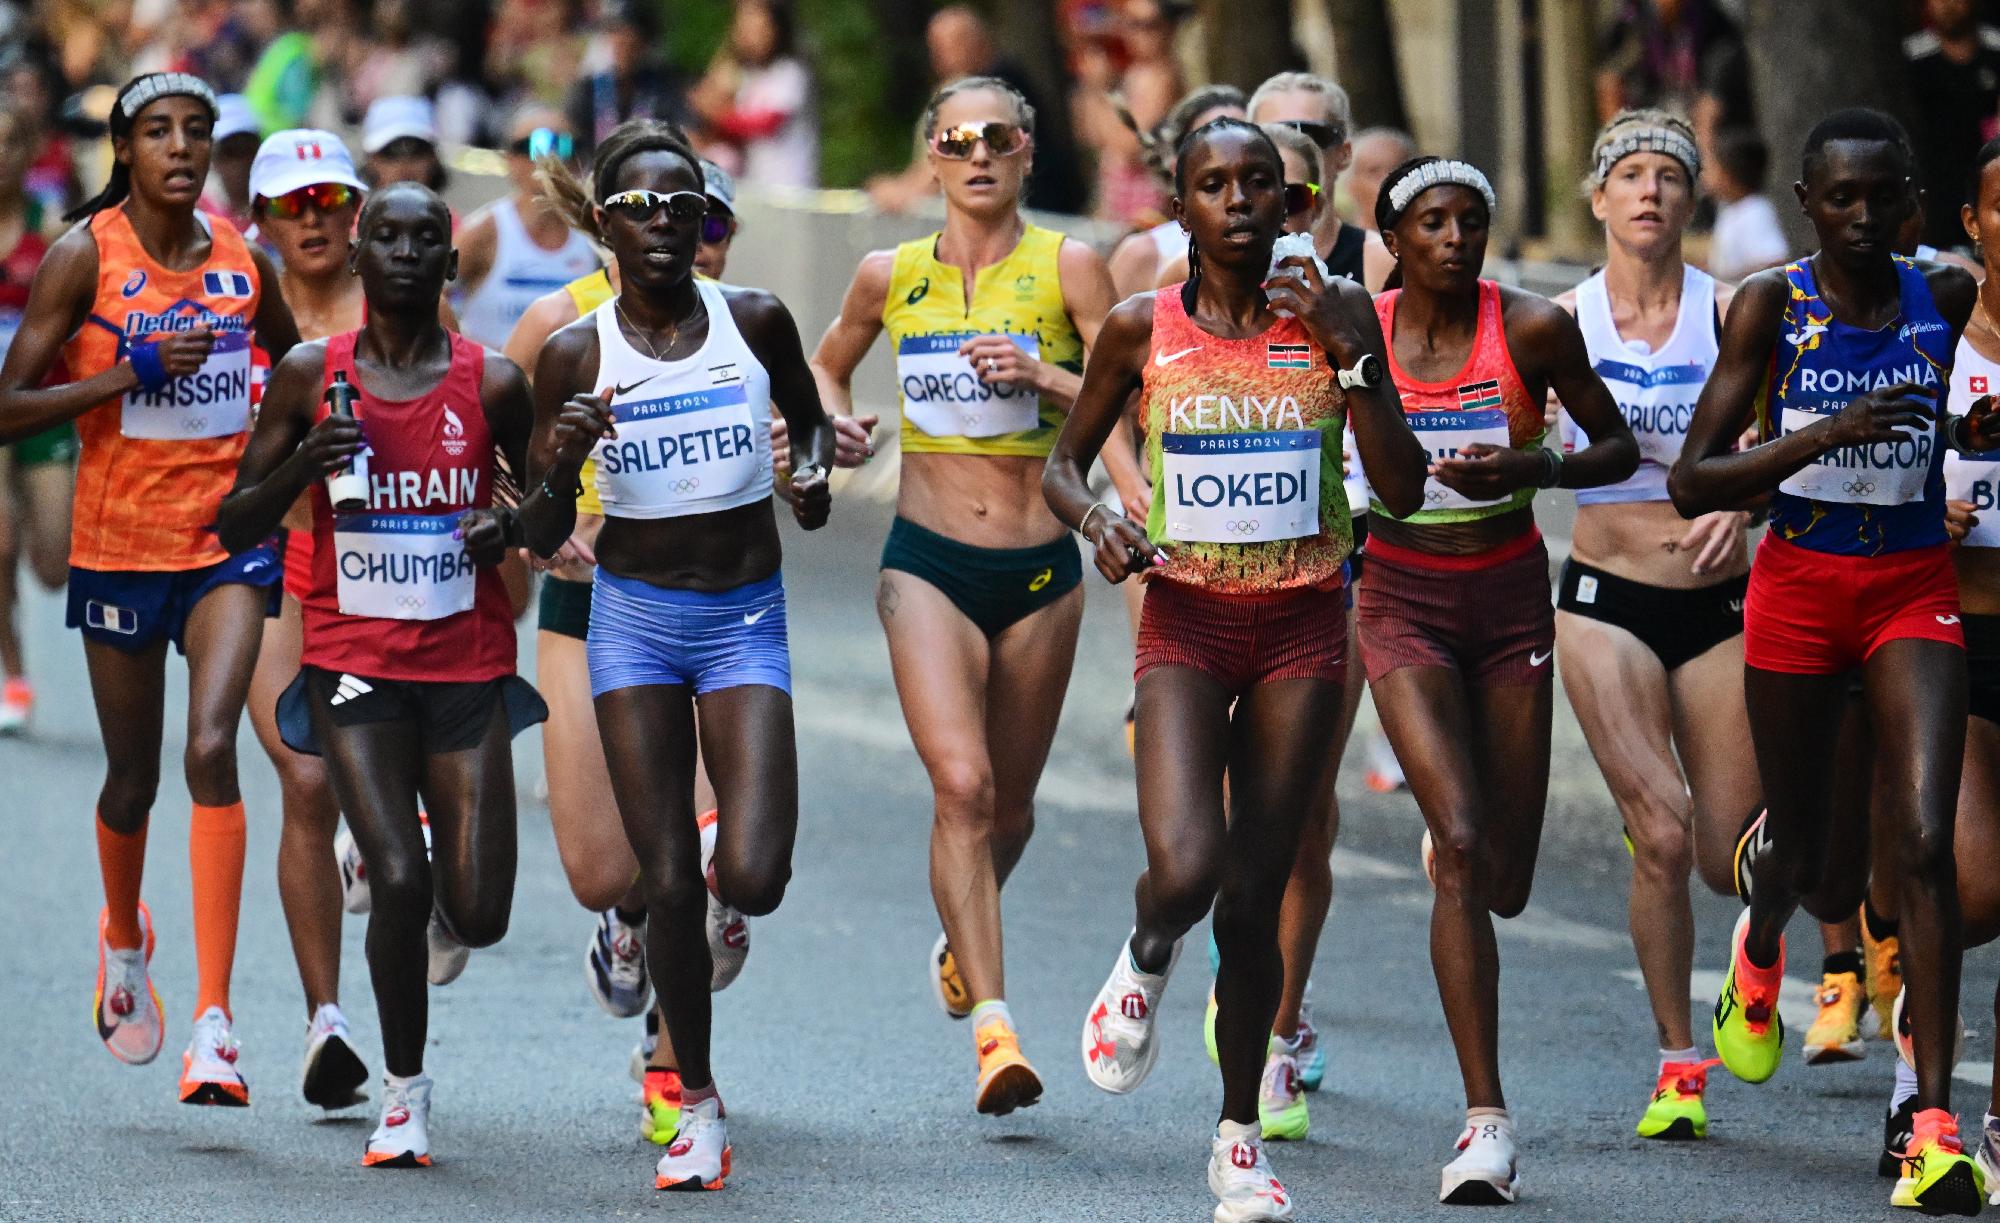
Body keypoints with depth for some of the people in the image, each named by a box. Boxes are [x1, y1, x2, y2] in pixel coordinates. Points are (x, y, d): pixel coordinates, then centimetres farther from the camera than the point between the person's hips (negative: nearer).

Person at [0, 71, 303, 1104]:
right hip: (120, 544, -1)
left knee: (213, 748, -18)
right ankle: (124, 937, 46)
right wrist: (135, 372, -20)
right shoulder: (86, 256, -7)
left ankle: (213, 1021, -22)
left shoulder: (241, 258, 3)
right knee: (132, 777, 12)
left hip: (229, 539, 1)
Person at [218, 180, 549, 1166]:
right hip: (352, 666, -1)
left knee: (479, 916, -5)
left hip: (467, 667, 1)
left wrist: (513, 523, -7)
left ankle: (443, 910, 36)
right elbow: (235, 525, 4)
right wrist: (304, 464, -15)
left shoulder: (492, 383, -1)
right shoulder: (310, 375, 0)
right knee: (398, 880, -17)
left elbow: (553, 492, 15)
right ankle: (403, 1087, 5)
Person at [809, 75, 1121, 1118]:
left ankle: (963, 937, 45)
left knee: (1009, 797, 13)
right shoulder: (890, 276, 3)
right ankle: (992, 1024, -21)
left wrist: (1041, 376, -22)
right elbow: (827, 365, 22)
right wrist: (836, 425, 2)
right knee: (961, 783, -18)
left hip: (1041, 569, 0)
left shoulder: (1067, 269, -3)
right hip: (929, 563, 0)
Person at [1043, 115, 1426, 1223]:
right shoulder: (1143, 329, -1)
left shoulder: (1332, 317, -1)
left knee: (1255, 901, 4)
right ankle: (1145, 964, 15)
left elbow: (1403, 489, -4)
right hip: (1185, 622, -1)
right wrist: (1098, 523, -11)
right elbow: (1063, 464, 10)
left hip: (1302, 630, 1)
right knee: (1186, 870, -22)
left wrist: (1348, 351, -14)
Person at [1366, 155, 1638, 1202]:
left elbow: (1620, 449, 1)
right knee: (1463, 851, -19)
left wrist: (1538, 468, -17)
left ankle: (1445, 828, 48)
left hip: (1510, 600, 1)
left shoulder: (1533, 329, -8)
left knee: (1505, 883, 6)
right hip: (1404, 603, -1)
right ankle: (1487, 1123, -19)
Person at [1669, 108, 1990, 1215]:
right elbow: (1690, 483, -13)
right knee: (1801, 843, 13)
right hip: (1799, 587, -1)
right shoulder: (1772, 305, -9)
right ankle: (1759, 953, 53)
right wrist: (1825, 437, -26)